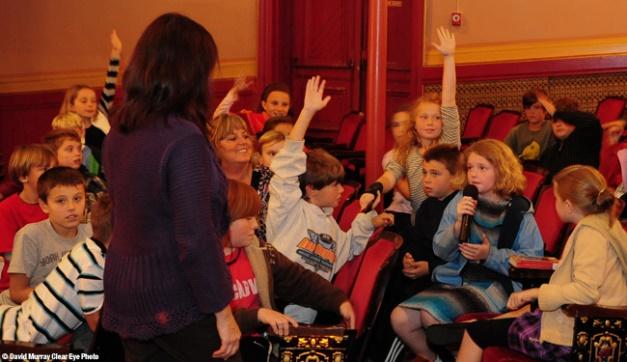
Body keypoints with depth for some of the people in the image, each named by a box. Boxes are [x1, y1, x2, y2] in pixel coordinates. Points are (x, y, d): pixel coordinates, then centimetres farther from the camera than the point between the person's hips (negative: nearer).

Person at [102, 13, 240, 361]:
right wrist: (222, 311, -16)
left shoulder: (118, 130, 1)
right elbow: (196, 239, -22)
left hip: (124, 293, 7)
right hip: (177, 303, -7)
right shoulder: (183, 138, -23)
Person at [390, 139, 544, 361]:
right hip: (454, 279, 5)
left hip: (494, 285, -5)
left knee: (431, 314, -28)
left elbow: (533, 259, -5)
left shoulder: (518, 211, -2)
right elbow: (441, 251, 5)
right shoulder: (460, 201, 8)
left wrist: (490, 255, -15)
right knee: (400, 318, -15)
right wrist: (458, 224, -14)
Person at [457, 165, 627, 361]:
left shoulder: (590, 233, -19)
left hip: (570, 338, -10)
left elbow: (585, 291, -29)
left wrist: (535, 293, -20)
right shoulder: (607, 224, 10)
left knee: (477, 332, 0)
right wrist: (561, 265, 24)